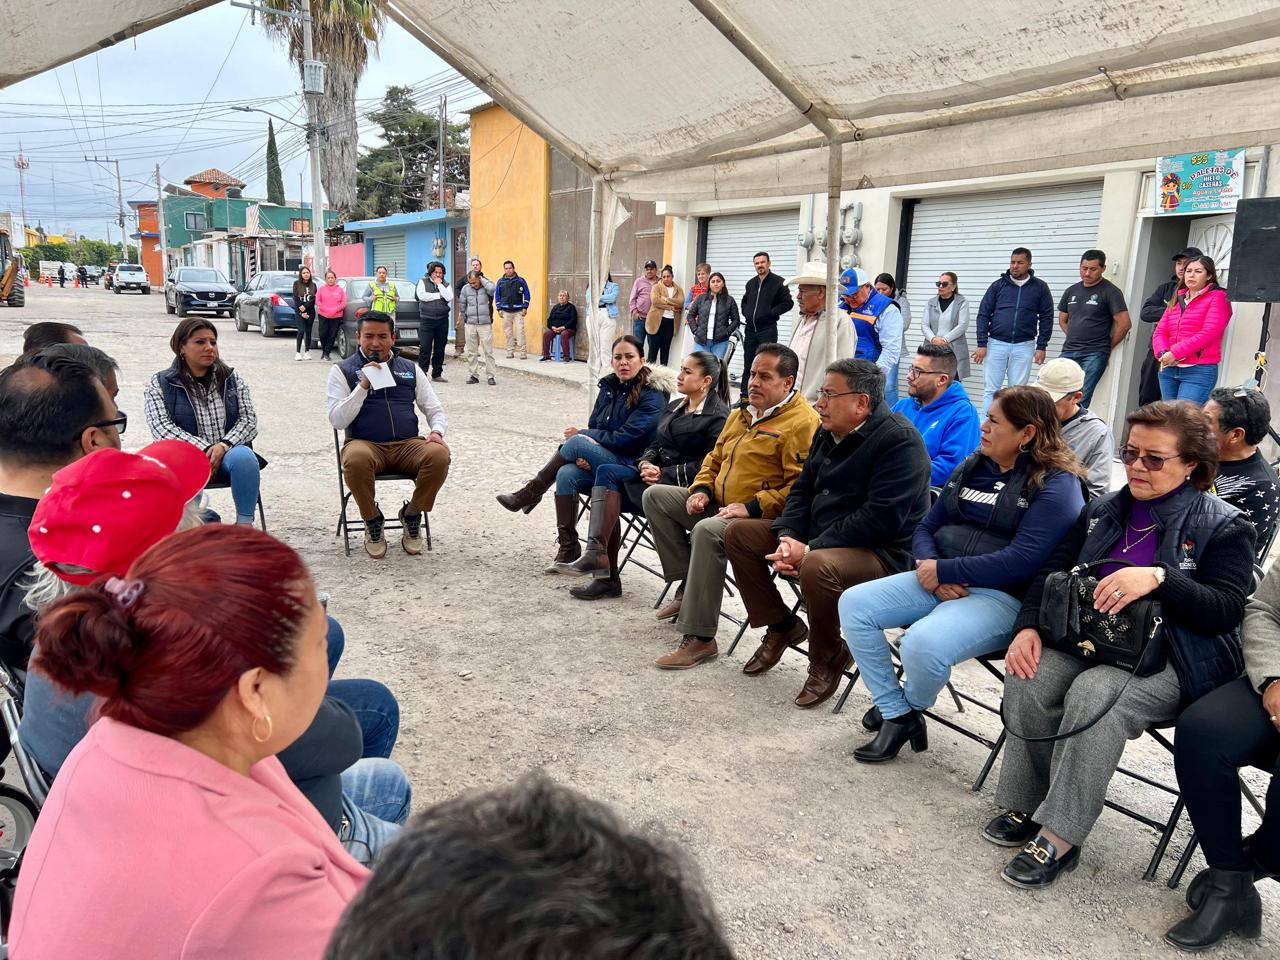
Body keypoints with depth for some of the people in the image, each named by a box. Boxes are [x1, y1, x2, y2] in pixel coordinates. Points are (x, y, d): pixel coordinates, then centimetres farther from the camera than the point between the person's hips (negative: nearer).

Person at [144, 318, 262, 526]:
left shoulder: (232, 379, 13)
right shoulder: (160, 385, 7)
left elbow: (249, 420, 6)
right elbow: (161, 427, -5)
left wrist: (224, 446, -14)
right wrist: (204, 449, -17)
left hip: (228, 453, 2)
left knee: (244, 456, -34)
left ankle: (244, 523, -26)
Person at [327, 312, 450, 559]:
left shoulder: (410, 369, 17)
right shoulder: (342, 370, 9)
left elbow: (435, 410, 19)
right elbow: (337, 421, -2)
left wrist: (437, 431, -5)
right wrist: (363, 386, -12)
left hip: (407, 445, 2)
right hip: (366, 444, -2)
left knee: (439, 454, -30)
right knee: (355, 460, -38)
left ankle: (411, 516, -3)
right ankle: (372, 522, -8)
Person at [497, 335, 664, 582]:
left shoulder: (652, 397, -11)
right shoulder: (608, 386, 11)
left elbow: (624, 438, -16)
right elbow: (593, 427, 11)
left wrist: (581, 436, -8)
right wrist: (583, 455, -12)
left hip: (632, 467, -6)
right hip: (600, 463, 6)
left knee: (576, 442, -25)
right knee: (566, 475, -25)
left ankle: (530, 494, -7)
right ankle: (568, 549, -19)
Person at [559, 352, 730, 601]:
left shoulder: (718, 416, -7)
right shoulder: (675, 407, 20)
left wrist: (663, 474, -17)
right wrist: (645, 464, -5)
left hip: (684, 487, -8)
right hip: (656, 473, 8)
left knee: (607, 473, -22)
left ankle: (596, 556, -21)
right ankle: (605, 576, -17)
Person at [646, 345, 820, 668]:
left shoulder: (803, 422, -13)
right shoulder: (742, 415, 16)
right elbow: (715, 458, 26)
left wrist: (752, 508, -25)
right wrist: (701, 489, 6)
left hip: (764, 519, -10)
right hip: (719, 505, 10)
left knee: (708, 530, -37)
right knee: (656, 495, 5)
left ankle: (699, 639, -30)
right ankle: (688, 586, 3)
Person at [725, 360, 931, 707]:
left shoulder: (900, 441, -19)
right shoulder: (827, 433, 9)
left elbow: (881, 518, -27)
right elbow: (802, 489, 13)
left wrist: (810, 549, -25)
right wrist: (789, 537, -7)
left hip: (881, 552, -9)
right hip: (813, 538, 9)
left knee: (817, 566, -39)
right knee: (738, 533, 4)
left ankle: (828, 660, -11)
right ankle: (781, 626, 14)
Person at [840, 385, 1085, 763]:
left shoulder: (1056, 485, -10)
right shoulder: (972, 468, 12)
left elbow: (1022, 560, -21)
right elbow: (926, 528, 13)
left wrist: (943, 571, -17)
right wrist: (931, 569, -10)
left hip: (1003, 596, -7)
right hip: (939, 581, 8)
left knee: (922, 643, -34)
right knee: (854, 604, -10)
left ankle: (911, 706, 4)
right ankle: (897, 715, -2)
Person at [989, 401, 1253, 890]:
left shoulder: (1223, 527, -2)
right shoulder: (1103, 510, 13)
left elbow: (1227, 610, -12)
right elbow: (1053, 570, 9)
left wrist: (1158, 578, -29)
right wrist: (1028, 625, -8)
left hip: (1171, 661, -5)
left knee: (1094, 693, -34)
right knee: (1029, 677, -25)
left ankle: (1059, 838, -25)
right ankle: (1026, 805, -9)